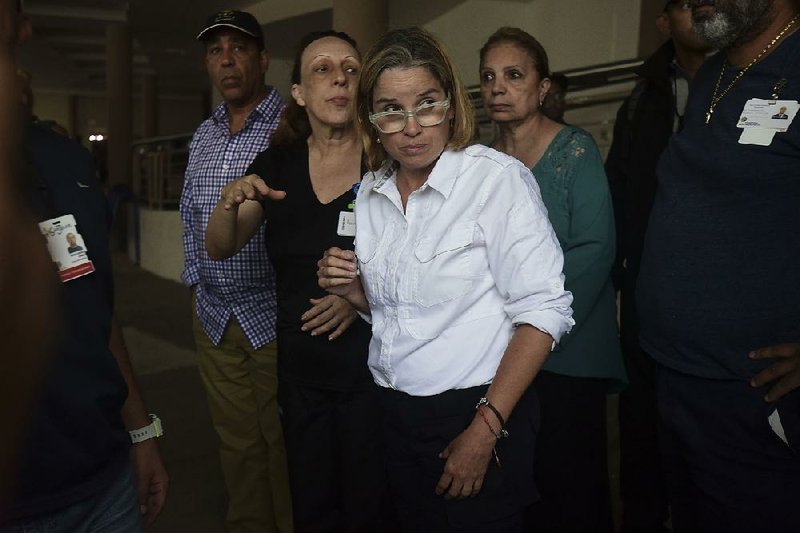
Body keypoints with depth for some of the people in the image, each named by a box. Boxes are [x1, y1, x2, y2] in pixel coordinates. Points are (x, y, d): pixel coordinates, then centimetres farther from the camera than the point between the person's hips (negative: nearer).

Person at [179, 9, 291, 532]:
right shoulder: (203, 136, 12)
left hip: (274, 314, -6)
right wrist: (196, 280, 17)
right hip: (213, 314, 6)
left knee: (284, 443, 7)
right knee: (236, 440, 16)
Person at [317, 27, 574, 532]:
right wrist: (354, 291, -5)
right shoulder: (371, 191, 4)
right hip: (397, 414, 6)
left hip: (479, 412, -6)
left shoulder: (497, 177, -15)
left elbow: (542, 311, -18)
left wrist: (484, 431, -20)